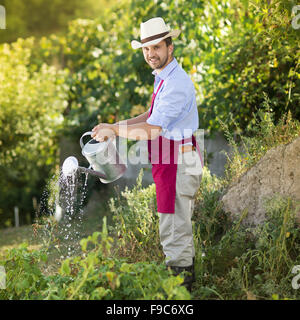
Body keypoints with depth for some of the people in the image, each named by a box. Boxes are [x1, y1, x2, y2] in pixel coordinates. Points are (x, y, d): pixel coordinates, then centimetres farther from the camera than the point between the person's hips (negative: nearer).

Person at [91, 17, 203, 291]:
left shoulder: (177, 83, -21)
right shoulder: (164, 78, 13)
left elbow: (151, 130, -25)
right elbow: (153, 116, 24)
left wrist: (113, 131, -13)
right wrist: (116, 125, 13)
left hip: (178, 163, -11)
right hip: (171, 162, 11)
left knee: (174, 231, -5)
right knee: (180, 228, 21)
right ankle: (187, 278, 34)